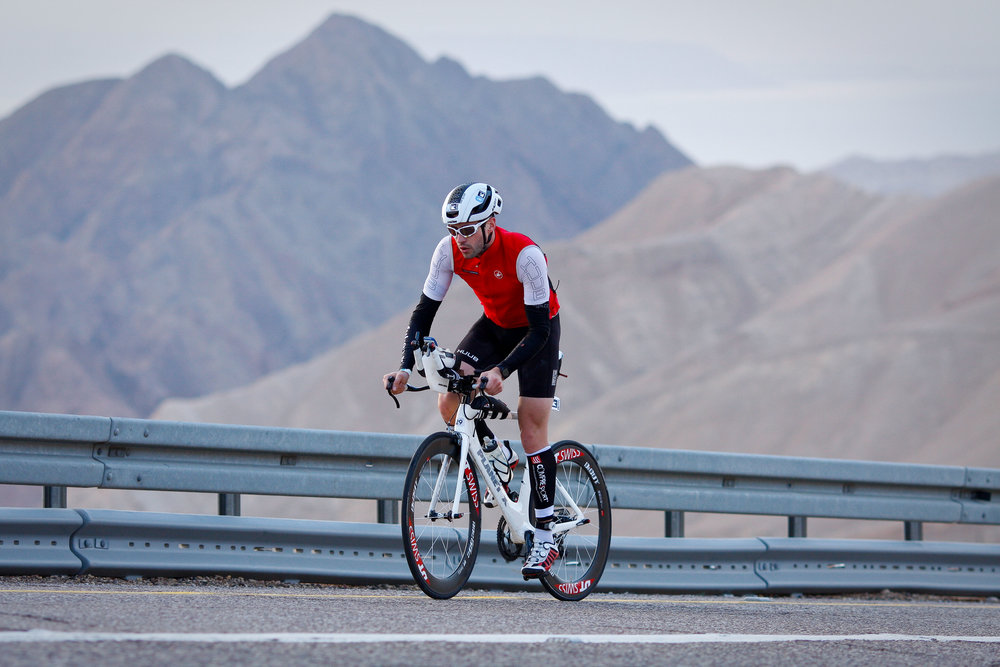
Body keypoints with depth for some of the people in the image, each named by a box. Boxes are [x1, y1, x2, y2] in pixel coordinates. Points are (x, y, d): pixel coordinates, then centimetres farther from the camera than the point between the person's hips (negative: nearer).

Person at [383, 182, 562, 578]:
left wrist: (502, 371, -46)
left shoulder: (524, 255, -34)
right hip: (494, 326, 5)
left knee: (532, 430, -12)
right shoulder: (449, 251, -21)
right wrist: (406, 368, -29)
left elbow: (539, 329, -33)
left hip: (538, 331, -5)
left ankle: (545, 540, -8)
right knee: (448, 403, -17)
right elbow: (425, 311, -16)